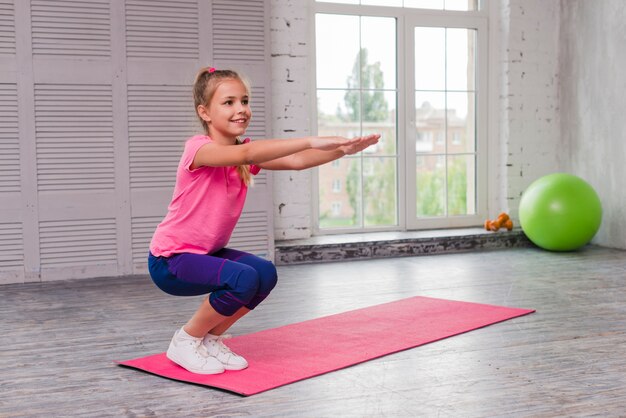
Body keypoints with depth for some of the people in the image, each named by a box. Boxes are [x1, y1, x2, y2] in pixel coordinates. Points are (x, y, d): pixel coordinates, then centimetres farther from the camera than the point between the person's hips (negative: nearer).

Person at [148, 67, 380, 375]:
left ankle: (211, 339, 6)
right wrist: (311, 141, -49)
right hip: (169, 259, -8)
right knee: (243, 278, -29)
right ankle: (185, 342, -6)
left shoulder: (247, 153, 2)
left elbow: (294, 161, -12)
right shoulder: (198, 147, -22)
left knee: (265, 274, -15)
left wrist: (340, 150, -28)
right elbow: (246, 154, -41)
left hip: (208, 252, 8)